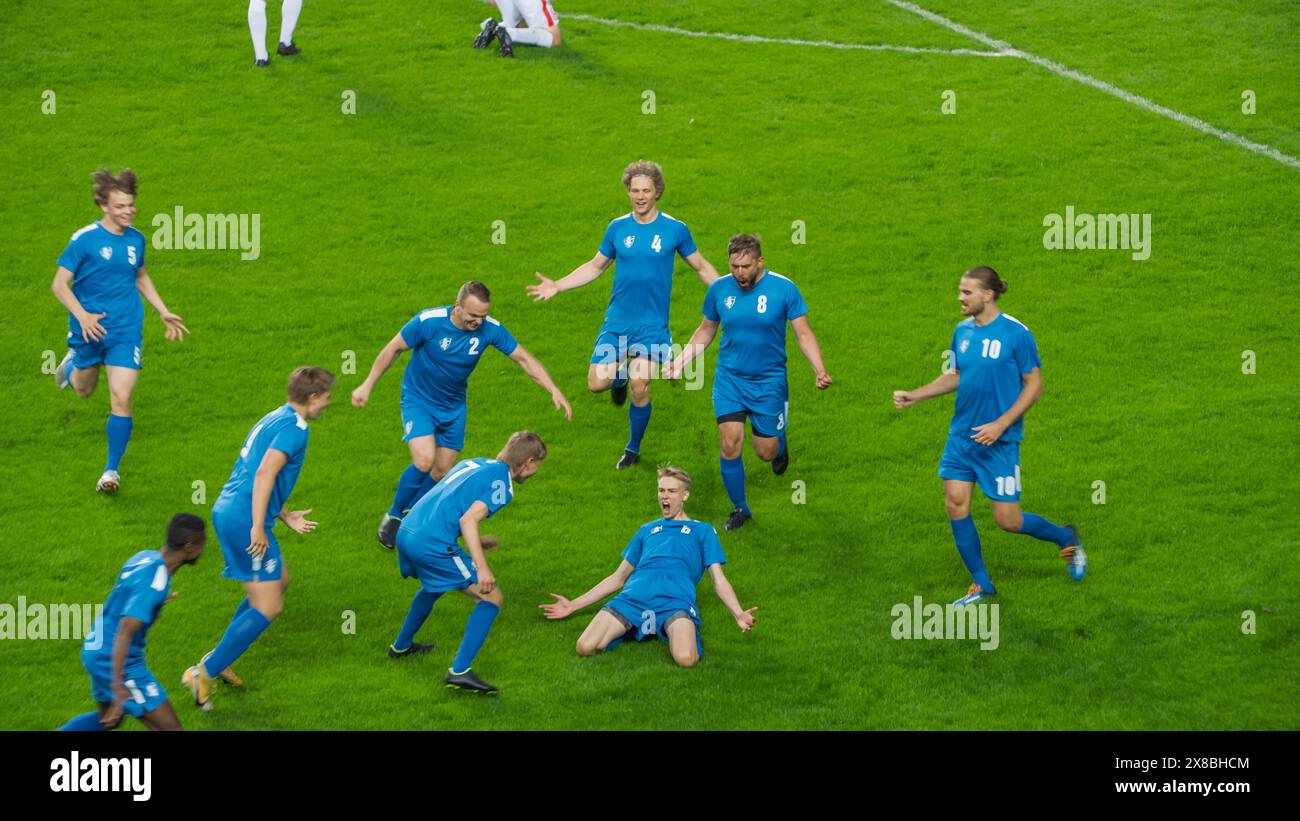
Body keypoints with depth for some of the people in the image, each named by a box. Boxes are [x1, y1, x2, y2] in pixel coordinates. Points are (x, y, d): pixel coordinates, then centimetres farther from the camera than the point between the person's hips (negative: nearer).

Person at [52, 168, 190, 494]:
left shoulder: (136, 239, 3)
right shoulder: (84, 239, -12)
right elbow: (60, 284, -10)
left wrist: (164, 313, 17)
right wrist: (82, 315, -24)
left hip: (126, 330, 2)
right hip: (90, 329, -1)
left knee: (121, 399, -11)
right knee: (84, 390, 20)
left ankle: (112, 469, 0)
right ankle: (71, 362, 57)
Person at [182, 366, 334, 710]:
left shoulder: (273, 420, 21)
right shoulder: (295, 427, -11)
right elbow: (266, 472, -23)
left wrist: (286, 517, 32)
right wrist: (258, 527, -24)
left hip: (227, 511, 10)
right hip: (244, 520, -10)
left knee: (280, 581, 23)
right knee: (268, 607, -7)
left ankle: (218, 659, 23)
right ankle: (204, 672, -9)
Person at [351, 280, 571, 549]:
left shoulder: (490, 329, -17)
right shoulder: (428, 322, -25)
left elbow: (524, 358, -8)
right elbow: (393, 349, -10)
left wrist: (554, 391, -16)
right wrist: (367, 385, -7)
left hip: (453, 406, 4)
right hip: (418, 400, -4)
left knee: (442, 472, 3)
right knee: (424, 461, -21)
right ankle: (393, 517, 1)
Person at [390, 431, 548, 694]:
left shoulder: (471, 463, 21)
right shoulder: (501, 482, -5)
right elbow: (468, 519, -18)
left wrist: (474, 542, 40)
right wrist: (481, 567, -24)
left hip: (406, 532, 9)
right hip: (433, 544, -9)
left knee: (433, 586, 38)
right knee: (491, 598, -4)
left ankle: (401, 645, 56)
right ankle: (460, 671, -14)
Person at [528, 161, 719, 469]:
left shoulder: (675, 229, -2)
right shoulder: (617, 227, 4)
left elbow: (701, 266, 10)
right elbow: (595, 266, 16)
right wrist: (557, 286, 9)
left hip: (651, 324, -2)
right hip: (616, 320, 2)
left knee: (639, 391, -9)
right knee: (596, 384, -8)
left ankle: (633, 449, 16)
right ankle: (620, 375, 29)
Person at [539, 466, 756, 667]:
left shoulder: (702, 531, 28)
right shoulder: (647, 530, 37)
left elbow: (718, 580, 18)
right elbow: (618, 578, 37)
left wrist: (739, 614, -3)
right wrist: (573, 606, 32)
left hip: (675, 598, -3)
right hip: (633, 596, 3)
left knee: (685, 659, -34)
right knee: (585, 647, -22)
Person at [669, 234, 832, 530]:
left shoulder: (783, 288, -12)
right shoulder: (719, 289, -4)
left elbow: (804, 333, -6)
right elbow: (706, 331, 13)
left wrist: (819, 370, -19)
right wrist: (680, 361, 3)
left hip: (769, 381, -2)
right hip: (729, 380, 2)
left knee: (766, 451, 3)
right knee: (729, 444, -9)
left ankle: (780, 441, 42)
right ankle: (740, 508, 10)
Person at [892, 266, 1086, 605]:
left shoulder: (1016, 333, -14)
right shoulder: (962, 331, 5)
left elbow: (1034, 385, -10)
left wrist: (1001, 424, -18)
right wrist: (914, 396, 7)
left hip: (999, 441, -6)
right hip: (961, 436, 6)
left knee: (1007, 520, -2)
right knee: (956, 504, -1)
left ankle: (1065, 538, 27)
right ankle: (981, 585, 14)